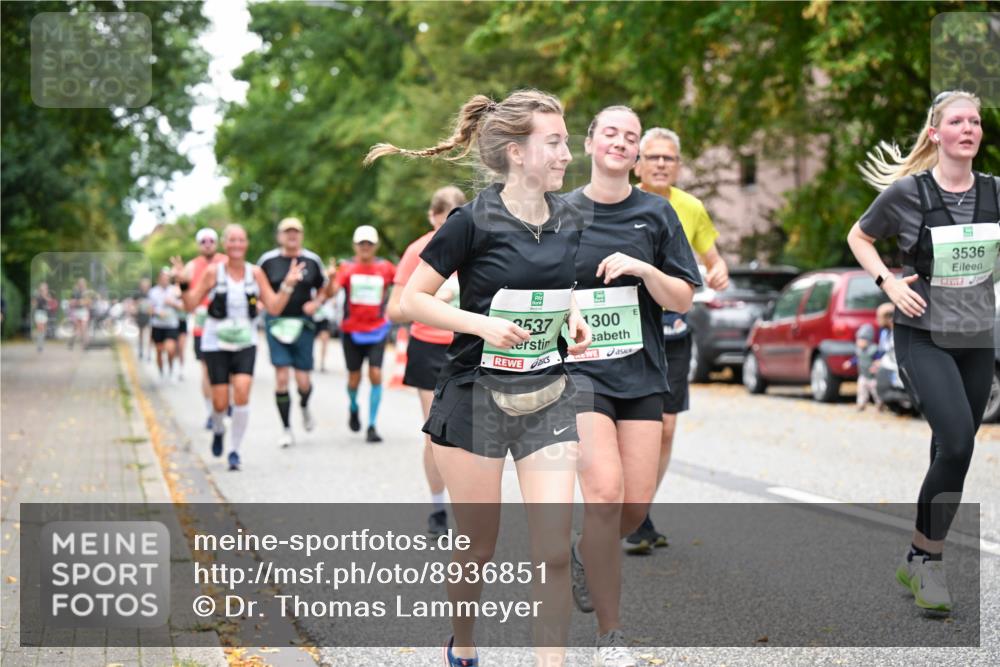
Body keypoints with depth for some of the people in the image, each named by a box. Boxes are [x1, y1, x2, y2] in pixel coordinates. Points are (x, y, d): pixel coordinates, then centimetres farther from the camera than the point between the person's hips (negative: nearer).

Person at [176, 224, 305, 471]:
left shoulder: (255, 273, 1)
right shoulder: (213, 273, -4)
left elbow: (274, 307, 0)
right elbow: (191, 305, -1)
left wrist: (288, 284, -11)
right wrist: (183, 283, -17)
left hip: (245, 342, 1)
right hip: (216, 343, -1)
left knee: (242, 393, -18)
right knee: (220, 402, -3)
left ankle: (234, 451, -5)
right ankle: (218, 431, 33)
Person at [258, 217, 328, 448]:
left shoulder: (312, 260, 5)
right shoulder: (268, 260, 1)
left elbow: (323, 288, 15)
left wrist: (316, 303, -4)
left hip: (303, 324, 1)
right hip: (276, 323, -1)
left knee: (303, 381, -1)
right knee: (281, 377, -7)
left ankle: (304, 407, 36)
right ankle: (286, 429, 4)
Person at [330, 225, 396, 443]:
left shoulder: (385, 267, 1)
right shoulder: (347, 268, -3)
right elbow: (332, 292, -16)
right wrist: (331, 279, -36)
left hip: (377, 330, 0)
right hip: (351, 331, 0)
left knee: (376, 375, -12)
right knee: (354, 378, 6)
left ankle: (372, 426, -5)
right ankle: (353, 409, 40)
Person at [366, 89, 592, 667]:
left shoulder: (568, 221, 5)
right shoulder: (475, 221, -12)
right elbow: (412, 299, -9)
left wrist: (574, 319, 2)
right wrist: (482, 324, -21)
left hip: (548, 399, 4)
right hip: (476, 396, -4)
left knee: (554, 551, -5)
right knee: (478, 549, 9)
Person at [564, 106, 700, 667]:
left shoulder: (656, 214, 5)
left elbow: (683, 300, 2)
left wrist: (642, 269, -14)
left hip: (641, 371, 3)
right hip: (580, 368, -3)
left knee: (638, 501, -1)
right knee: (605, 490, -18)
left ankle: (587, 553, 35)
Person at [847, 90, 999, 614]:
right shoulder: (907, 192, -9)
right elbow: (859, 238, 5)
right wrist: (889, 282, -9)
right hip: (924, 337, -4)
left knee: (954, 452, 8)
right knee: (957, 444, -19)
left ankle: (918, 560, 23)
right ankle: (927, 561, -3)